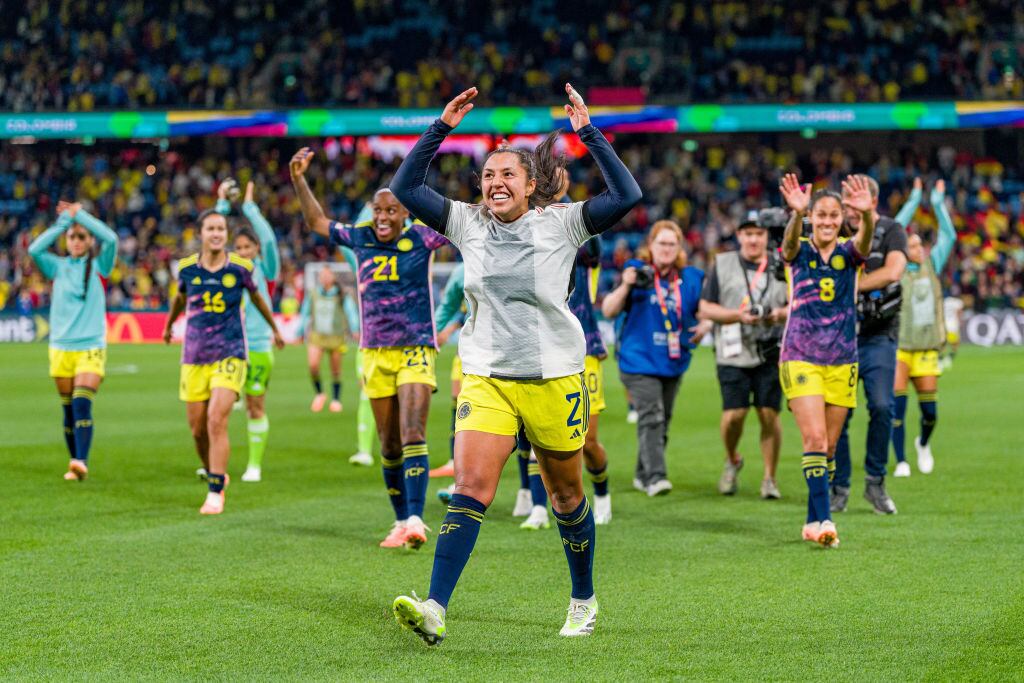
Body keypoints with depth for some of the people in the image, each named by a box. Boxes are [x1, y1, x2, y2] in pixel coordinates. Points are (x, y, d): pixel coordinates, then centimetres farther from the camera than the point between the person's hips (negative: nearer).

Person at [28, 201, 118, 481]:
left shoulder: (99, 266, 3)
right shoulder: (58, 266, 8)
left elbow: (110, 239, -15)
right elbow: (34, 249, -11)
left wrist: (80, 214, -8)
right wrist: (64, 220, -9)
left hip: (91, 347, -3)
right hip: (61, 347, 3)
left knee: (82, 405, -18)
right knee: (69, 410, 6)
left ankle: (81, 462, -28)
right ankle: (74, 465, 14)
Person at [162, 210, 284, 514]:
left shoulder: (240, 267, -4)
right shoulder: (187, 268, 0)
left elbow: (256, 297, 15)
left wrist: (274, 329, 29)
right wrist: (168, 326, 39)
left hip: (229, 355, -3)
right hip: (194, 358, 3)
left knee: (217, 420, -18)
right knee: (198, 429, 4)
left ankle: (215, 494, -14)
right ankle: (215, 476, 30)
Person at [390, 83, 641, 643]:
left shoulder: (560, 224, -4)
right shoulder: (468, 224, 4)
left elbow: (627, 196, -15)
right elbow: (404, 187, 3)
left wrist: (588, 133, -17)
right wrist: (442, 127, -4)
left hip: (555, 378, -1)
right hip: (486, 378, 1)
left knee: (566, 495, 12)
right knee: (470, 487, -14)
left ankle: (584, 601, 32)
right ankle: (435, 610, -24)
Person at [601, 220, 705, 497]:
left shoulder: (691, 278, 6)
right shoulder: (637, 272, -3)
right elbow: (608, 310, -6)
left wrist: (705, 326, -3)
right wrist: (625, 286, -21)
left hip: (674, 362, 5)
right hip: (639, 360, -5)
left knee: (663, 421, 12)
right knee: (651, 417, -18)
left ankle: (643, 475, 26)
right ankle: (655, 475, -24)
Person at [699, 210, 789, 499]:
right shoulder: (722, 264, 7)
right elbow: (706, 309, 3)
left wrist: (780, 314, -10)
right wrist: (738, 315, -12)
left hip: (771, 353, 1)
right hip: (733, 354, -1)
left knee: (769, 414, -5)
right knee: (734, 414, -8)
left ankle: (770, 478, 7)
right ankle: (732, 461, 22)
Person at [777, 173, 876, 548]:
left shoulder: (848, 253, 1)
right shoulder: (799, 252, -2)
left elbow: (864, 240, -22)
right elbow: (790, 241, -27)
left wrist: (868, 214, -47)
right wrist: (797, 213, -51)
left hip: (842, 362, 3)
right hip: (800, 358, -3)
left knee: (828, 446, 8)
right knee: (815, 438, -16)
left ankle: (813, 522, 17)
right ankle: (823, 519, -21)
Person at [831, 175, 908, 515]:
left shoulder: (891, 231, 0)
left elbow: (893, 271, -17)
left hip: (878, 336, -2)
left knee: (881, 407, -13)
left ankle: (875, 482, 2)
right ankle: (839, 487, 8)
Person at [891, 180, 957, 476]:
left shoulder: (931, 266, 8)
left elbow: (948, 237, 7)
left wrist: (939, 204, 3)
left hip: (926, 350, 3)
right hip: (898, 349, -3)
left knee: (929, 411, 4)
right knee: (897, 407, -10)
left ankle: (923, 444, 34)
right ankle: (901, 461, 0)